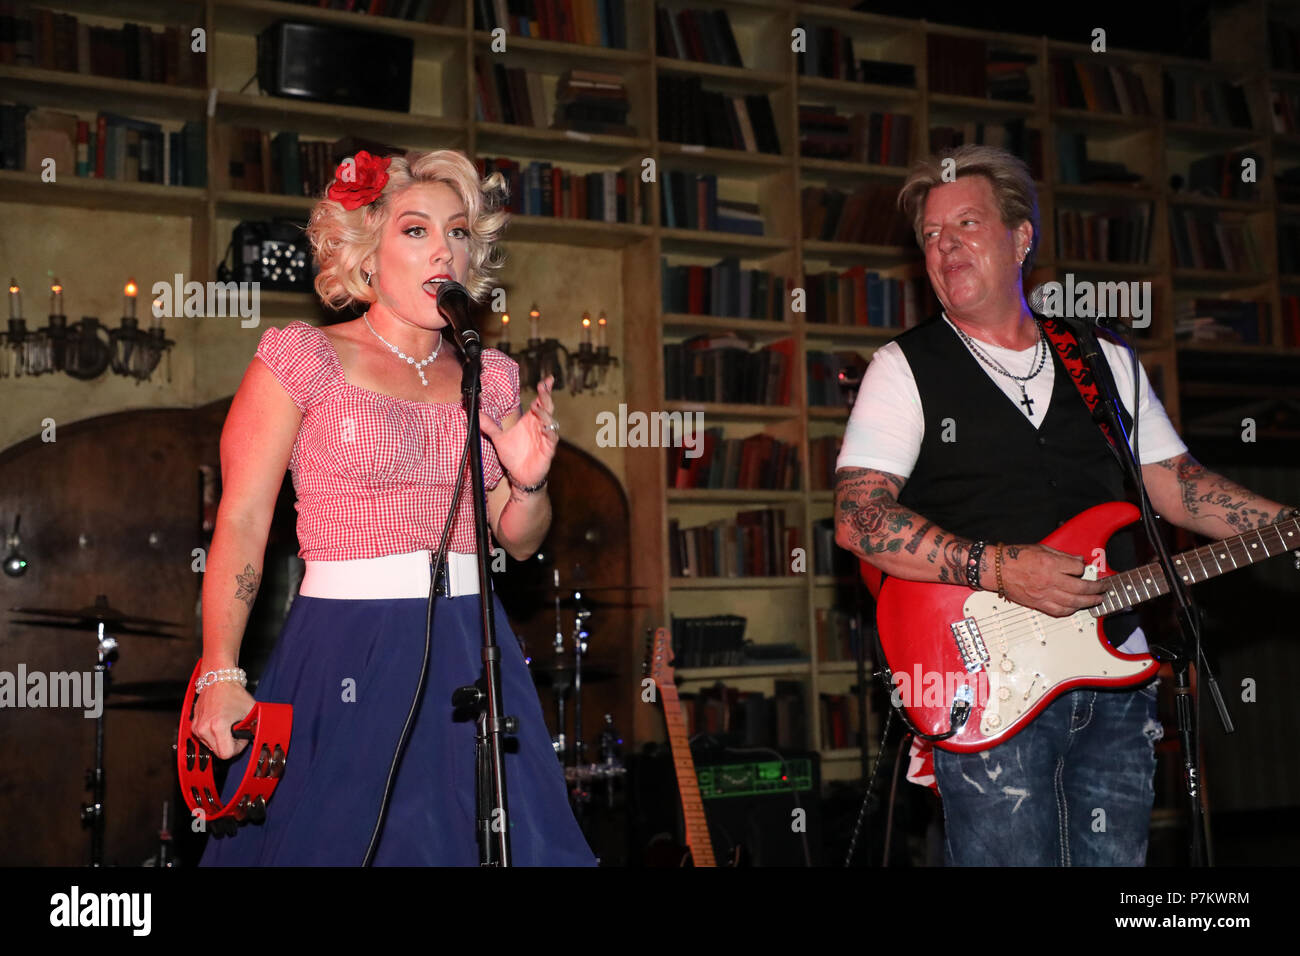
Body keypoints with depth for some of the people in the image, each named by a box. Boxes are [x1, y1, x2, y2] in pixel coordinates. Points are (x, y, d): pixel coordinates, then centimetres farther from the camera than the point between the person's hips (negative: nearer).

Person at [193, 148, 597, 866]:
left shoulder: (491, 377, 12)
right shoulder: (302, 358, 0)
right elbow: (241, 522, -5)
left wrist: (528, 482, -6)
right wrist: (220, 674, -12)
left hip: (472, 654, 4)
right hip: (346, 653, -4)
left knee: (505, 844, 4)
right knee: (336, 842, 1)